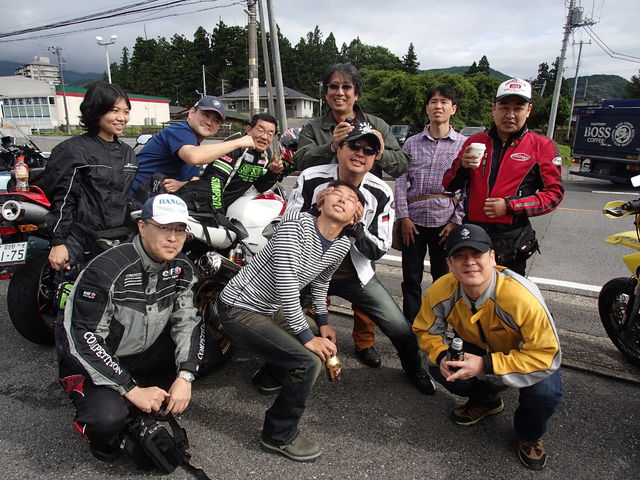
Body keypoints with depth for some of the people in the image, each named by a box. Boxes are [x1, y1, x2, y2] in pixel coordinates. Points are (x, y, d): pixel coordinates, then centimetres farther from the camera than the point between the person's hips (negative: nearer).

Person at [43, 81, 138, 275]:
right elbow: (62, 199, -7)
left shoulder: (127, 152, 15)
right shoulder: (73, 150, -4)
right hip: (83, 245, -6)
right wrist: (58, 242, -11)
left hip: (121, 242, 6)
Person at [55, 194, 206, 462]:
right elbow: (85, 340, -27)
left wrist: (185, 377, -21)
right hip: (90, 360, -6)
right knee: (108, 417, -30)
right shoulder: (105, 271, -28)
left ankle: (153, 407, 4)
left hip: (142, 354, 6)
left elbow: (187, 320, -7)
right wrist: (133, 390, -27)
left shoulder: (181, 268, -9)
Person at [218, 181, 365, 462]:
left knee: (328, 344, 17)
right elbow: (285, 284, -29)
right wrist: (306, 336, -24)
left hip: (273, 310, 8)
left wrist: (323, 322, 16)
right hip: (239, 309, -8)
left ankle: (272, 372, 42)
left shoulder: (342, 246, -3)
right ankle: (279, 437, 3)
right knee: (309, 361, -21)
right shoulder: (296, 223, -25)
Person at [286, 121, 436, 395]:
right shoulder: (311, 179, -13)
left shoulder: (380, 194, -10)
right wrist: (317, 210, -26)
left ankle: (414, 368, 37)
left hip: (356, 275, 1)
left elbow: (378, 250, -9)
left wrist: (353, 224, -26)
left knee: (402, 331, 0)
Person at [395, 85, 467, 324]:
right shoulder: (412, 143, 6)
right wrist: (403, 217, -6)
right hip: (413, 221, 1)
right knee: (411, 279, 7)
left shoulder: (464, 144, 2)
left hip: (445, 221, -1)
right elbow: (401, 181, 2)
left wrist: (456, 221, -8)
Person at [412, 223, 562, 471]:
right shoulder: (440, 291, -25)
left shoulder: (522, 297, -38)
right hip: (479, 349, 4)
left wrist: (485, 365, -38)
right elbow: (426, 330, -8)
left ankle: (529, 435, 7)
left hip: (527, 353, -3)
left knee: (545, 391, -32)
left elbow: (545, 355, -32)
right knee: (440, 369, -20)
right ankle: (486, 399, 15)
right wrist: (442, 355, -30)